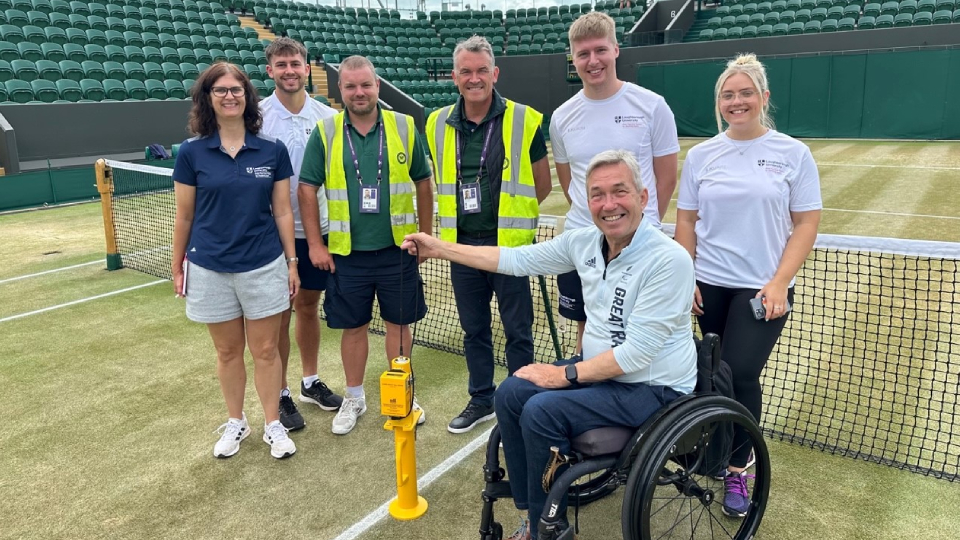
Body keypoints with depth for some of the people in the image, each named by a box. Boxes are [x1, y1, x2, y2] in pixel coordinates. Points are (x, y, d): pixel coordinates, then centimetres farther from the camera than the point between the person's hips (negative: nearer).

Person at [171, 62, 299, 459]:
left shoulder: (273, 151, -2)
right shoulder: (191, 153, -3)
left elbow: (282, 212, 2)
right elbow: (184, 216, 4)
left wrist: (292, 263, 1)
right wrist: (177, 267, 7)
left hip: (264, 267, 0)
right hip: (210, 270, 1)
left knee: (266, 350, 7)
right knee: (228, 351, 14)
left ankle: (273, 425, 25)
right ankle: (236, 423, 33)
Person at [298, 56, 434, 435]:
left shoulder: (404, 127, 0)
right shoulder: (324, 133, -1)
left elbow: (423, 183, 6)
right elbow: (307, 189, 1)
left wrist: (426, 235, 6)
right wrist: (315, 244, -3)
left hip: (397, 248, 0)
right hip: (347, 252, 0)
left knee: (399, 323, 11)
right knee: (353, 327, 12)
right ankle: (354, 398, 30)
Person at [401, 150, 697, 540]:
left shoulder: (669, 260, -24)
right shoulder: (584, 242, -3)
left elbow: (637, 352, -25)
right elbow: (516, 259, 6)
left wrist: (566, 375, -17)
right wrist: (439, 249, 6)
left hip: (652, 389, -7)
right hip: (600, 369, 8)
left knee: (542, 412, -22)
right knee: (511, 394, -4)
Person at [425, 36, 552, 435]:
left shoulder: (524, 121, -6)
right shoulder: (439, 124, 5)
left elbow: (542, 184, 3)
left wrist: (511, 213, 6)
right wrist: (461, 215, 12)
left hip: (509, 243, -4)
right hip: (462, 244, 4)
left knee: (518, 331, 6)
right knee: (473, 330, 15)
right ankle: (481, 400, 32)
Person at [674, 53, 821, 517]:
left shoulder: (793, 153, -1)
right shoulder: (701, 155, 5)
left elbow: (806, 224, -2)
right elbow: (686, 221, 7)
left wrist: (779, 282, -11)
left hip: (763, 288, -2)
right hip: (709, 286, 2)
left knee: (741, 374, -9)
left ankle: (736, 469, 11)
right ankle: (725, 451, 29)